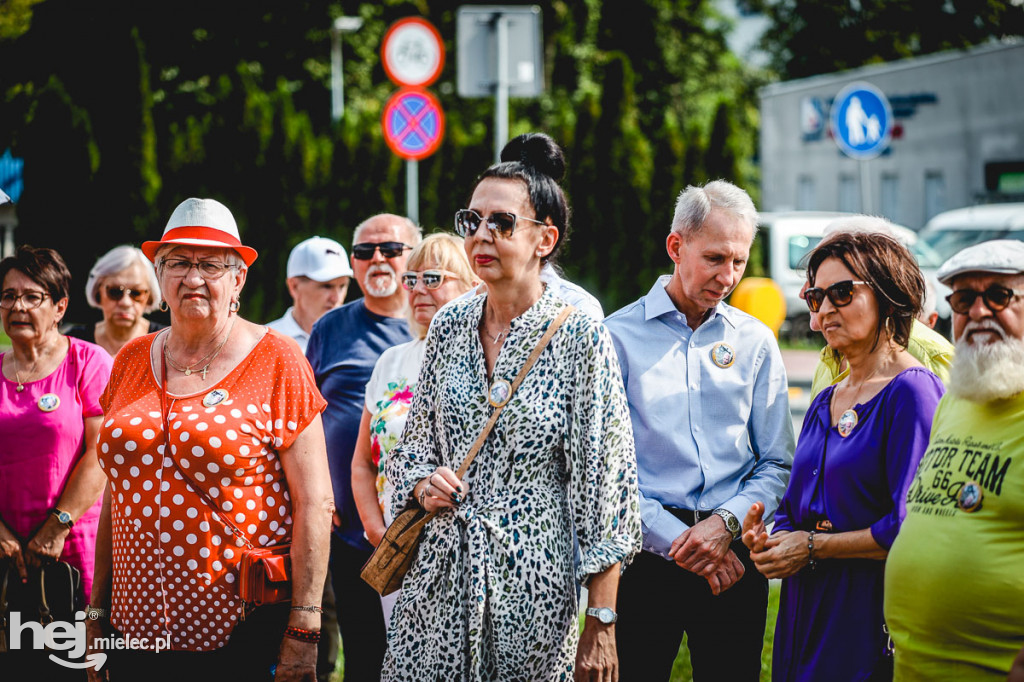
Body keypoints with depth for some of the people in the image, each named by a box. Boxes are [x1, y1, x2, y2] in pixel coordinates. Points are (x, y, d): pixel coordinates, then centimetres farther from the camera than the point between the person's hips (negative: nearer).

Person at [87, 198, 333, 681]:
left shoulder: (276, 362, -4)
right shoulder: (132, 361, 9)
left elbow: (314, 504, -7)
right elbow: (116, 492, 15)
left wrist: (303, 631, -12)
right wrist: (97, 610, 13)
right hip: (137, 625, 4)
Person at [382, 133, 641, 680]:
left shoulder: (580, 337, -9)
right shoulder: (448, 327, 5)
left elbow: (606, 481, -10)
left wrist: (601, 624, -12)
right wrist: (423, 485, -7)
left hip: (532, 587, -4)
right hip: (439, 574, 4)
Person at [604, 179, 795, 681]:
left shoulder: (756, 342, 10)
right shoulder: (618, 335, -1)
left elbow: (778, 464, 8)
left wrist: (726, 523, -9)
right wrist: (678, 539, -12)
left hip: (733, 559, 3)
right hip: (644, 555, -3)